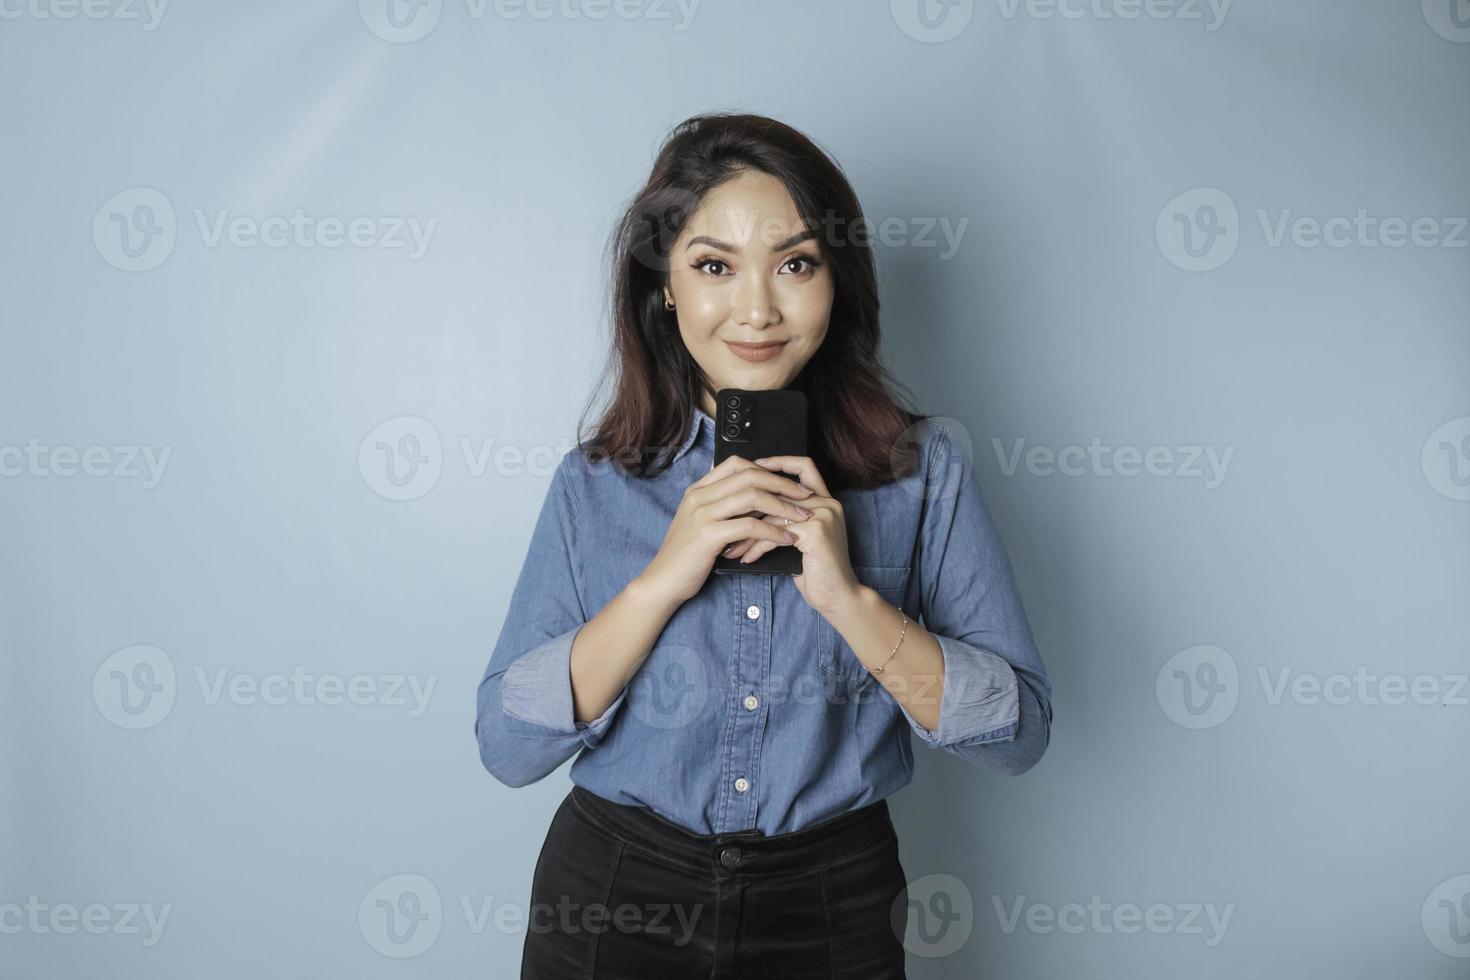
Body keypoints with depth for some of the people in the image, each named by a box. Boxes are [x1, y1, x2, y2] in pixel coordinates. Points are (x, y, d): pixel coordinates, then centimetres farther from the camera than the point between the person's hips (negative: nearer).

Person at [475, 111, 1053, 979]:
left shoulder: (923, 470, -6)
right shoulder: (597, 483, -5)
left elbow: (1020, 732, -10)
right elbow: (508, 745, -10)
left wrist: (851, 597, -23)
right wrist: (662, 580, -22)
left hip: (834, 908, 0)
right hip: (612, 902, 1)